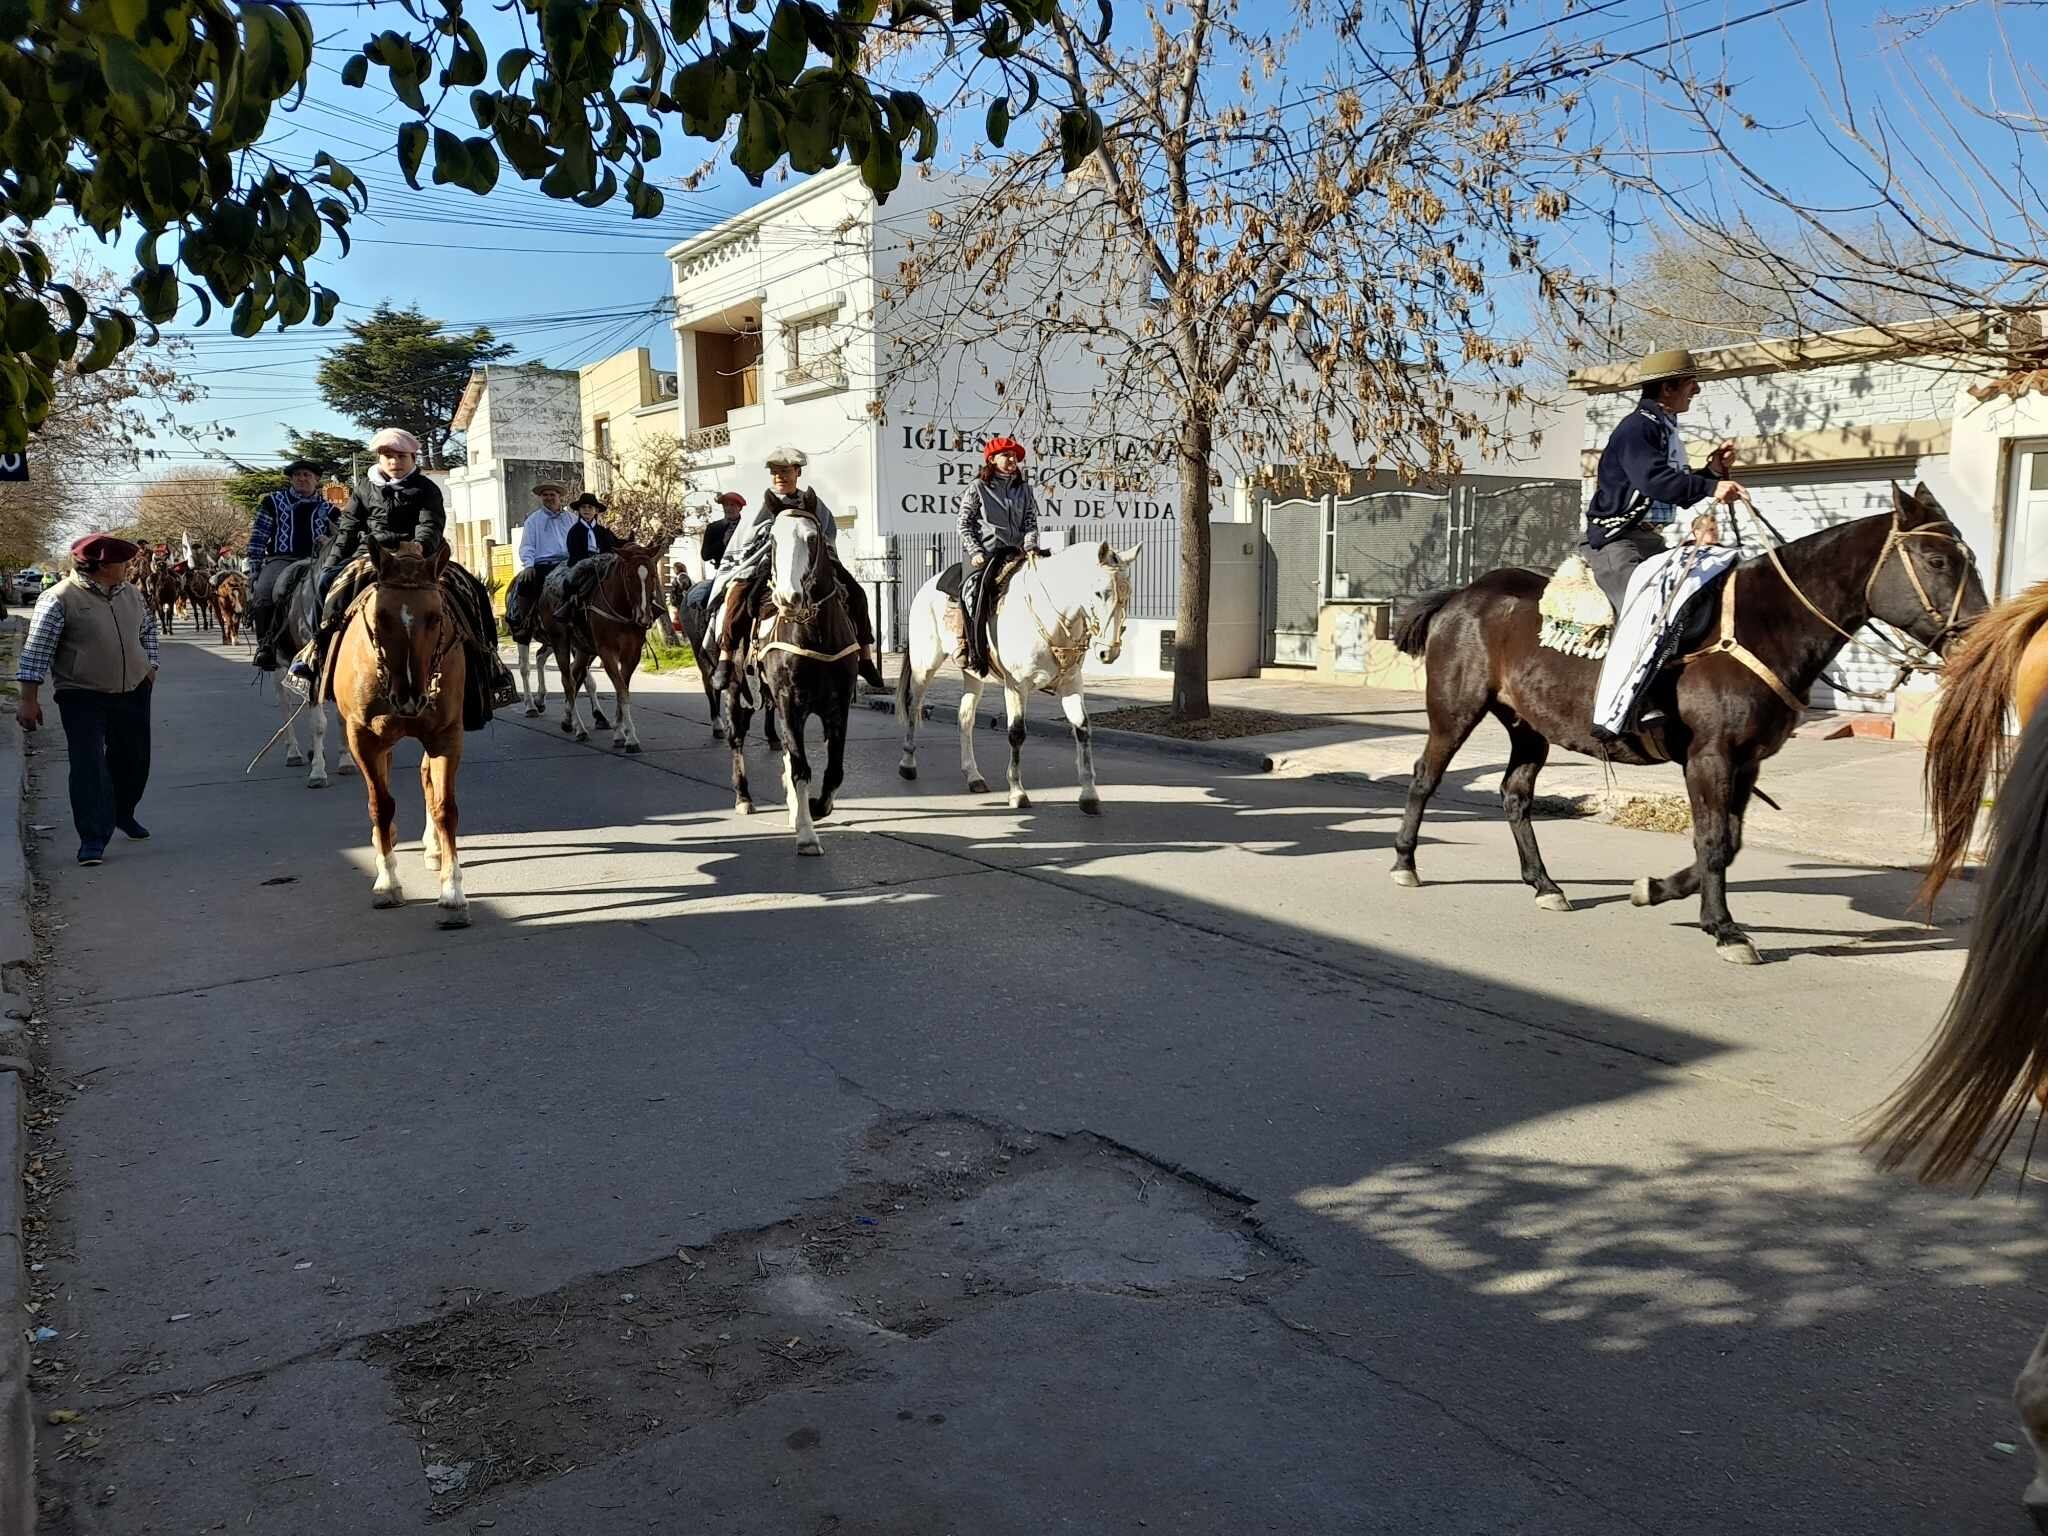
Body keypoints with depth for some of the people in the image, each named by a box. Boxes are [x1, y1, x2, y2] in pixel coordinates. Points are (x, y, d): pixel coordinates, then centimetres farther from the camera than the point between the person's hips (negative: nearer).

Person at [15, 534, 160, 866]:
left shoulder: (131, 595, 5)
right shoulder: (59, 599, -14)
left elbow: (148, 629, 23)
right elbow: (37, 649, -13)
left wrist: (150, 666, 14)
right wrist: (29, 700, -15)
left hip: (134, 691, 6)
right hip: (83, 698, -6)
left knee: (134, 759, 16)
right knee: (89, 766, -10)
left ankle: (123, 814, 39)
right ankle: (93, 838, -7)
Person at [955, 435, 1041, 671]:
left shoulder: (1024, 489, 17)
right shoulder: (977, 488, 6)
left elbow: (1030, 522, 11)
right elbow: (964, 524, 3)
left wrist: (1030, 546, -9)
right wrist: (975, 551, -10)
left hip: (1014, 552, 4)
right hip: (984, 553, -4)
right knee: (972, 588, -27)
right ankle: (967, 646, -20)